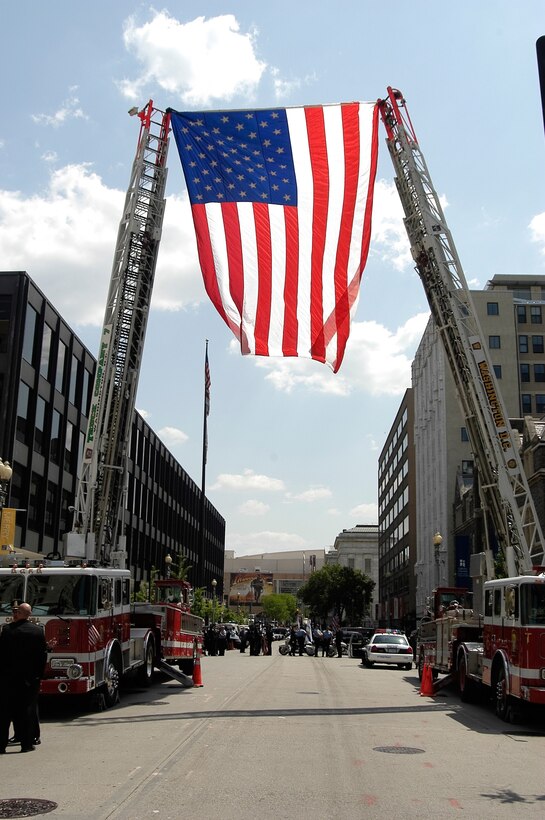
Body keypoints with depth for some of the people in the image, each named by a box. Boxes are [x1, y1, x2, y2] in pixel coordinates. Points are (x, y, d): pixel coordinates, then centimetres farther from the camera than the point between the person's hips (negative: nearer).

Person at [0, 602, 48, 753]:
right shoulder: (38, 630, -1)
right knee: (28, 710, 7)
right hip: (31, 678, 1)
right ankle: (27, 743, 7)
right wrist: (39, 675, 10)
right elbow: (43, 654, 2)